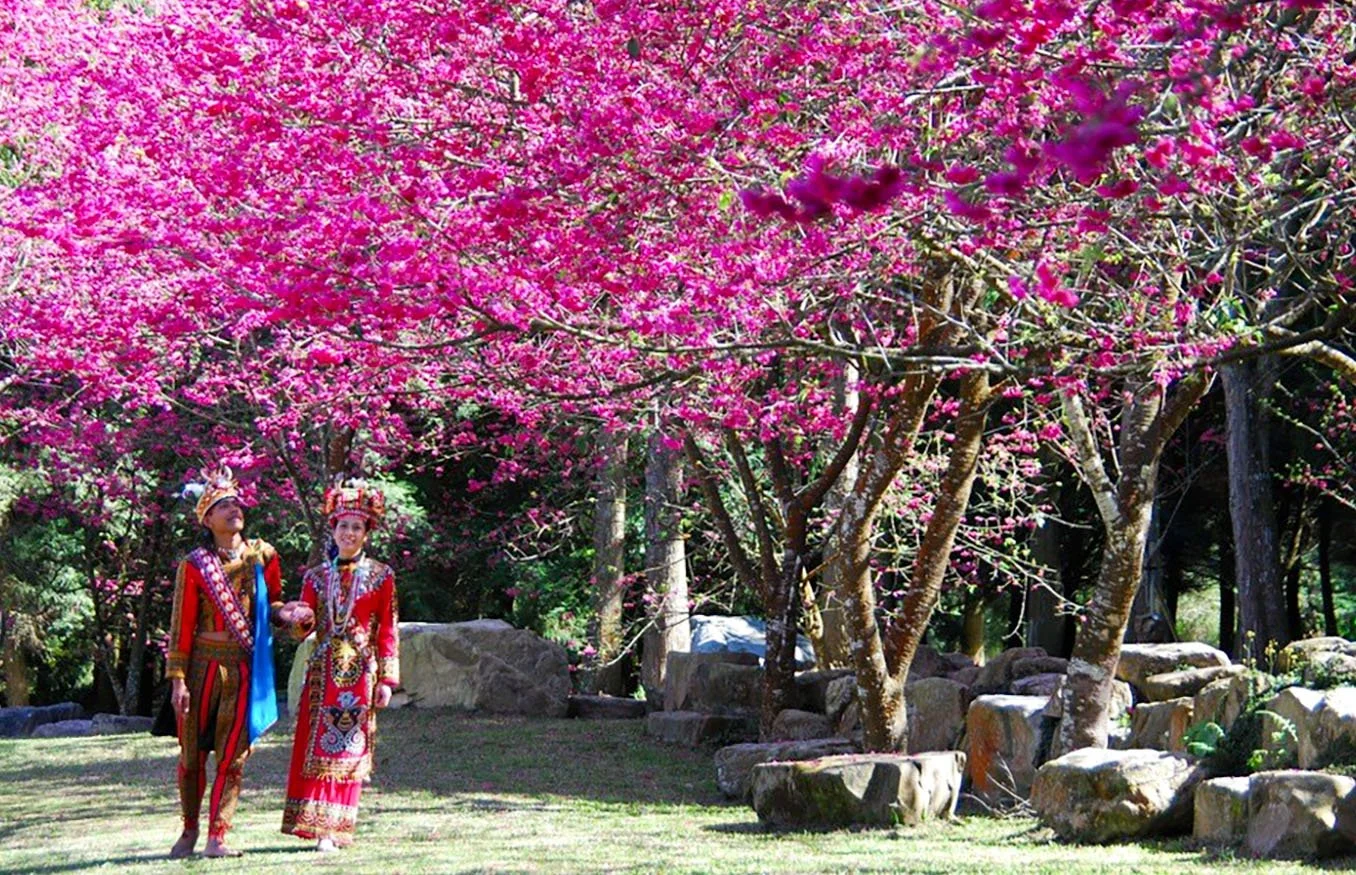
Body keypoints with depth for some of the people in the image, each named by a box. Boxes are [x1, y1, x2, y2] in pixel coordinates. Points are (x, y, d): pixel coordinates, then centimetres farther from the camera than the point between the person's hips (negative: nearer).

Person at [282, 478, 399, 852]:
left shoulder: (381, 577, 4)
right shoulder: (316, 577, 11)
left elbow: (388, 632, 3)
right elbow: (303, 627, 6)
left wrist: (387, 680, -1)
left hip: (360, 673, -2)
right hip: (323, 672, 2)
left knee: (347, 750, -2)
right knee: (316, 746, -4)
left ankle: (332, 830, 0)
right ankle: (318, 825, 0)